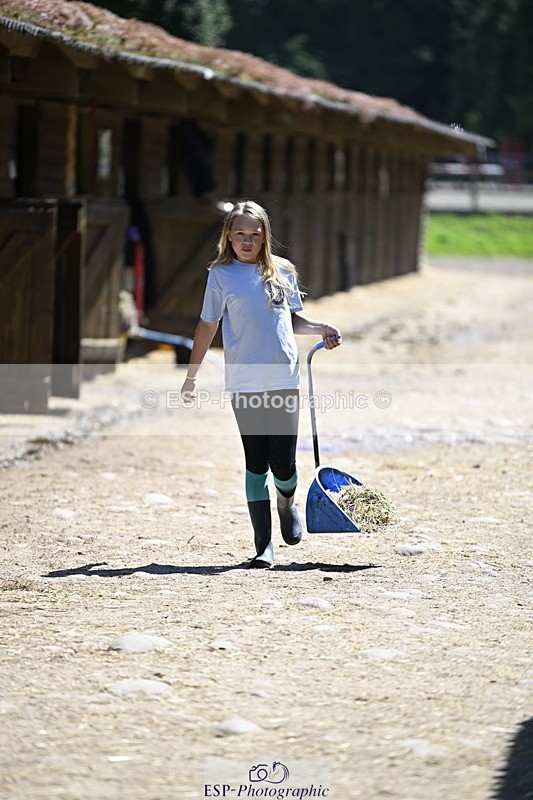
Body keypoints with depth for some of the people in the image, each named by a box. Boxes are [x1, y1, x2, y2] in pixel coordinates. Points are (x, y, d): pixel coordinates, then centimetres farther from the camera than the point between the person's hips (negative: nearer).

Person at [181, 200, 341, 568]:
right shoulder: (221, 275, 2)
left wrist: (322, 329, 2)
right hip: (245, 382, -2)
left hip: (285, 379, 2)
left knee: (283, 463, -2)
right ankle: (264, 546, 4)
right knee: (256, 464, -1)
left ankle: (287, 503, 33)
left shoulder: (283, 271, 10)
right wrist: (192, 376, 6)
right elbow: (208, 327, 6)